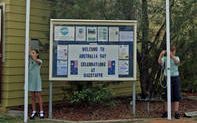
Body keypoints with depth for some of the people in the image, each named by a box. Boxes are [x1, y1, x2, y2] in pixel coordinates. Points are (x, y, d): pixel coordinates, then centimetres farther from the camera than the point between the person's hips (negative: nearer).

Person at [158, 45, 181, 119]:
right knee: (168, 96, 4)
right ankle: (166, 112, 13)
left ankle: (176, 112, 1)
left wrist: (172, 56, -37)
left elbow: (177, 62, -19)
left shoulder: (176, 58, 6)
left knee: (176, 96, -1)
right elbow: (159, 62, -19)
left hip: (176, 78, 1)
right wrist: (161, 55, -37)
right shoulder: (165, 58, 3)